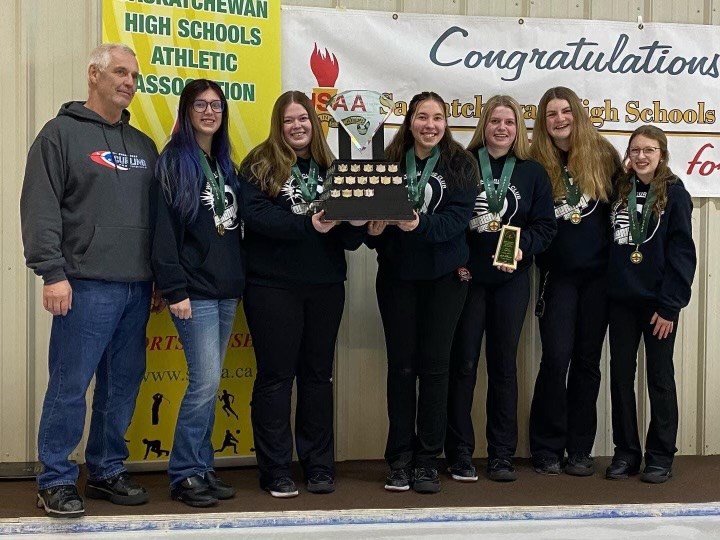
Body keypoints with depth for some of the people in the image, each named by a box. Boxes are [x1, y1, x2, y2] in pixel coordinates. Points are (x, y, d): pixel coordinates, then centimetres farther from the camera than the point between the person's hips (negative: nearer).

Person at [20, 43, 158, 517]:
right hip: (87, 285, -6)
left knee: (123, 386, 11)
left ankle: (107, 471, 23)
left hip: (138, 287, 6)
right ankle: (56, 480, 9)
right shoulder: (62, 133, 0)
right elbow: (41, 209, -8)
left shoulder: (143, 144, 17)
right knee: (70, 386, -3)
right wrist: (53, 273, -16)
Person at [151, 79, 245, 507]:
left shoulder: (225, 164, 17)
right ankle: (185, 474, 2)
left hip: (227, 288, 7)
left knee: (209, 384, 9)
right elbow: (163, 230, -11)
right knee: (206, 381, -10)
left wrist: (241, 279, 11)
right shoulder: (173, 162, -4)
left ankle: (201, 468, 16)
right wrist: (174, 289, -17)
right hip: (194, 290, -6)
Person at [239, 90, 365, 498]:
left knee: (318, 374, 10)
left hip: (325, 286, 4)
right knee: (276, 375, 1)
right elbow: (254, 215, -15)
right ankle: (276, 470, 10)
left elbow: (352, 234, 6)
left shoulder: (332, 167, 12)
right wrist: (308, 224, -24)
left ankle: (320, 465, 19)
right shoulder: (259, 165, 1)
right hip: (273, 286, -4)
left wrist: (351, 223, -18)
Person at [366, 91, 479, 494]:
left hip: (444, 276, -1)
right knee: (402, 364, 3)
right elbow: (375, 211, 4)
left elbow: (458, 218, -11)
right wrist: (376, 229, -18)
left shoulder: (460, 165, 0)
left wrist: (420, 225, -27)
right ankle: (400, 458, 13)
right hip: (397, 275, 1)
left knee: (435, 365, 1)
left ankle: (428, 459, 12)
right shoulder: (390, 161, 4)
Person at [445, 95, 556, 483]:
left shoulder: (533, 173, 6)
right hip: (466, 277, -2)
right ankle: (460, 454, 11)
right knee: (463, 364, 2)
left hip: (511, 280, 2)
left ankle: (502, 454, 17)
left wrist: (523, 247, -15)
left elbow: (546, 226, 3)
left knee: (503, 364, 8)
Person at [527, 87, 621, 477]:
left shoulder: (602, 154, 1)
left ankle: (580, 449, 16)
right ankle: (546, 448, 7)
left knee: (588, 359, 6)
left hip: (598, 272, 1)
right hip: (558, 274, -1)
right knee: (556, 358, -6)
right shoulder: (536, 163, -1)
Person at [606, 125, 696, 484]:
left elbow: (682, 253, -9)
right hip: (621, 300, 5)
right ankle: (625, 452, 19)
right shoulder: (620, 191, 9)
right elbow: (609, 245, 11)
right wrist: (609, 287, 0)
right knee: (621, 375, 8)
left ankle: (660, 456, 14)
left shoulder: (674, 193, -4)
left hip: (658, 301, -4)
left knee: (659, 377, 4)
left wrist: (670, 305, -14)